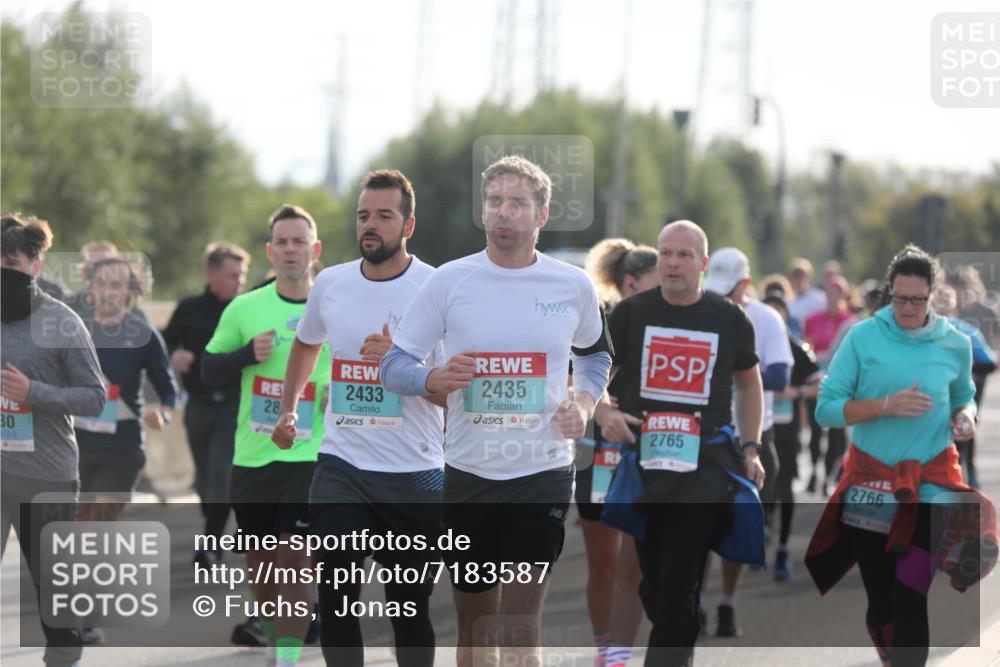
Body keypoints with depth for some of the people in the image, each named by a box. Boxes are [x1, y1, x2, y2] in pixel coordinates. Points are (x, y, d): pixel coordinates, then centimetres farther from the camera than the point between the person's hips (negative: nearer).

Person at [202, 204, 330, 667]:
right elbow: (209, 372, 7)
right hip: (252, 456, 3)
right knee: (260, 563, 11)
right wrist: (248, 354, -12)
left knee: (293, 562, -12)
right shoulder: (245, 309, 4)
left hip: (310, 456, -3)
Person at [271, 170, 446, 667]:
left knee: (410, 607, 6)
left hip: (415, 476, -2)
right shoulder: (330, 284, 4)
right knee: (334, 597, -8)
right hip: (342, 470, 3)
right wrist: (288, 409, 27)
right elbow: (306, 344, 27)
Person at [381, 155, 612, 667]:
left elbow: (594, 353, 21)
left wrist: (584, 402, 1)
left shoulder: (574, 286, 2)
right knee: (475, 623, 10)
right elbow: (393, 365, 1)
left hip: (543, 475, -1)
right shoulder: (448, 281, -2)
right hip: (468, 473, 1)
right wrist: (437, 379, -21)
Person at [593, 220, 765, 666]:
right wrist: (603, 413, -13)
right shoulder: (631, 314, 4)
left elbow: (748, 383, 20)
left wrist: (751, 448, 12)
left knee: (678, 591, -12)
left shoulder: (730, 320, 5)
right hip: (640, 465, 2)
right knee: (651, 588, 9)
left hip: (706, 468, -2)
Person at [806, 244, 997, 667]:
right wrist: (886, 405, -20)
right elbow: (825, 409, -7)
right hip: (870, 484, 0)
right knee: (879, 598, 11)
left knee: (910, 603, -10)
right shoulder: (863, 337, -6)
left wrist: (965, 416, -6)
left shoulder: (955, 344, 1)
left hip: (929, 486, 0)